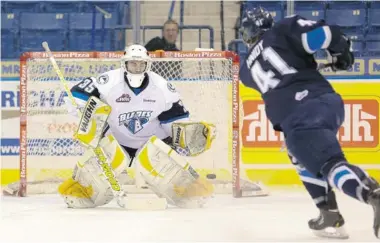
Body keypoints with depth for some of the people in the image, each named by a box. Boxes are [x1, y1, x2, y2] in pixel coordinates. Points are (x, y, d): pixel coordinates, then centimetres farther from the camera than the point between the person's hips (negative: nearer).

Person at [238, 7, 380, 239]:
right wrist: (342, 52, 18)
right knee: (304, 156, 29)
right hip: (329, 102, 3)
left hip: (298, 119, -3)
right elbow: (324, 33, -2)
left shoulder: (247, 68, 24)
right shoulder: (285, 29, 14)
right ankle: (330, 214, 19)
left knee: (332, 164, -18)